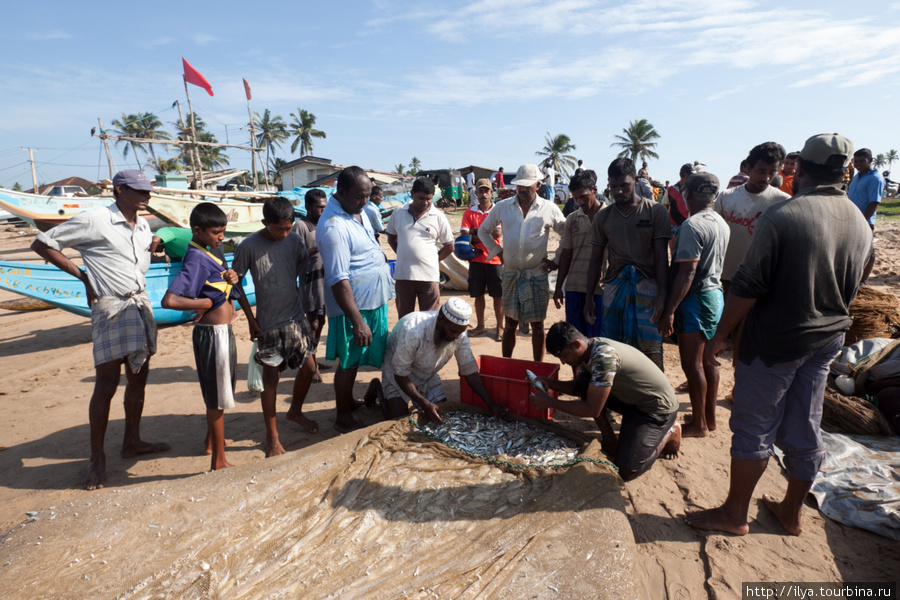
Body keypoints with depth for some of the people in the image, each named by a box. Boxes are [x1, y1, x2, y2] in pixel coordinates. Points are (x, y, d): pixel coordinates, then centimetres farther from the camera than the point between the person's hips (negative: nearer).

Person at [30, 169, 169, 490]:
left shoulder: (144, 227, 12)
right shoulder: (93, 220, -8)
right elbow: (42, 244, -4)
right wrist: (82, 275, -7)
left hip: (140, 304, 7)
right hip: (110, 308, -7)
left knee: (138, 379, 13)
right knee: (106, 384, -3)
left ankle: (132, 441, 28)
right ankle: (97, 457, 11)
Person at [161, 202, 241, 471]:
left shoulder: (214, 250, 7)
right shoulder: (196, 259, -21)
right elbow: (169, 300, -33)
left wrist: (232, 278, -3)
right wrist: (205, 303, -19)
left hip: (224, 330, 9)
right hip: (212, 333, -9)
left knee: (221, 392, 25)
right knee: (218, 398, 2)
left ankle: (212, 441, 46)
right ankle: (219, 461, 16)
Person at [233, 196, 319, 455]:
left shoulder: (294, 240, -2)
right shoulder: (249, 246, -13)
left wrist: (290, 283, 5)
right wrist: (250, 318, -7)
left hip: (296, 316, 5)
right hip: (268, 323, -4)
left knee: (308, 367, 10)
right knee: (271, 376, 2)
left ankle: (295, 411, 37)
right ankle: (272, 436, 18)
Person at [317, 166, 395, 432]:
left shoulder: (357, 210, 5)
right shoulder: (334, 227, -25)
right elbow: (339, 281, -28)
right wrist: (358, 322, -28)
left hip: (373, 300, 9)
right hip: (353, 306, -9)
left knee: (357, 358, 21)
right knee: (348, 362, 5)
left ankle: (349, 402, 39)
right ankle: (343, 418, 21)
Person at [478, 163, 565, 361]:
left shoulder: (549, 209, -1)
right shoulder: (503, 207, 4)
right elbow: (483, 231, 16)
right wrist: (497, 251, 6)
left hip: (537, 275, -1)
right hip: (511, 274, 2)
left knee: (537, 324, 6)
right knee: (510, 324, 10)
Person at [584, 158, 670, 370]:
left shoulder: (655, 211, 1)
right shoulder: (603, 216, 9)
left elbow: (661, 255, -2)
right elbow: (596, 260, 12)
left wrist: (662, 294, -13)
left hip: (647, 285, -3)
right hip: (614, 286, 3)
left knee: (651, 352, -4)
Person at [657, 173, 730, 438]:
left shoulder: (692, 225, -18)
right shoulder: (722, 223, 10)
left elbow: (687, 272, -23)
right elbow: (715, 264, 16)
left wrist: (669, 311, -21)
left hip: (697, 297, -9)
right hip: (716, 293, 9)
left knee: (692, 363, 0)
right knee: (708, 360, 17)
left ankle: (698, 424, 11)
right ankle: (710, 417, 29)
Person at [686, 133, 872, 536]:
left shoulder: (781, 216, -19)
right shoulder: (860, 224, 4)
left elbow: (747, 287, -20)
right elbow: (849, 291, 14)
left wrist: (720, 335, -10)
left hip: (775, 340, -7)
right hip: (828, 338, 7)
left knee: (754, 428, 5)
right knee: (804, 428, 16)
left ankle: (734, 514, 18)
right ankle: (792, 512, 32)